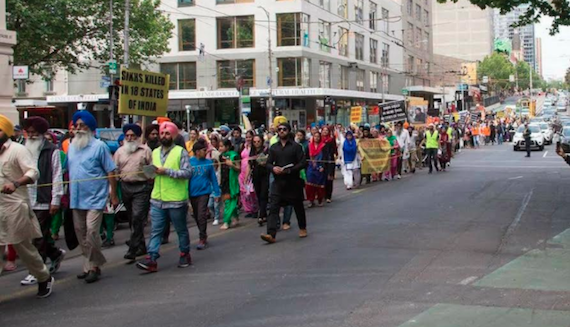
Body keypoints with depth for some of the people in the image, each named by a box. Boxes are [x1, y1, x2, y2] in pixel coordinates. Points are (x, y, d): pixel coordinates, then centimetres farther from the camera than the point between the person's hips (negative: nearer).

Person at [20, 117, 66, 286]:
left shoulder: (52, 151, -2)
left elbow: (57, 176, -6)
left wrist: (56, 200, -11)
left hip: (44, 202, -6)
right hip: (28, 201, 6)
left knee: (39, 237, -3)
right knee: (37, 235, 10)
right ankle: (55, 253, 33)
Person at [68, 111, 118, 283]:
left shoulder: (99, 146, -6)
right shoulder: (72, 146, 11)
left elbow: (111, 172, -6)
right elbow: (68, 171, 15)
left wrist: (114, 196, -7)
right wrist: (68, 193, 9)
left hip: (95, 198, -6)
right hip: (77, 198, 6)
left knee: (91, 231, -13)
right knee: (80, 232, 10)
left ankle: (94, 266, 0)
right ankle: (89, 265, 22)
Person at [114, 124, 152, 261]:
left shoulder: (145, 150, 0)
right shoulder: (120, 151, 13)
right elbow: (114, 170, 14)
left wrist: (150, 186, -8)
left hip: (141, 188, -5)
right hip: (126, 187, 5)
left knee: (137, 217, -13)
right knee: (132, 218, 11)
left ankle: (133, 249, -12)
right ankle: (141, 246, 24)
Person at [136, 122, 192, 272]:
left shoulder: (181, 152, -5)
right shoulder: (155, 152, 14)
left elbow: (188, 173, -14)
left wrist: (167, 171, -20)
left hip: (176, 200, -5)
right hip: (157, 199, 5)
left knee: (181, 230, 11)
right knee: (155, 231, -1)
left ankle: (185, 254, 26)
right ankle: (151, 259, -5)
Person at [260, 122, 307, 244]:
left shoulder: (296, 147, -2)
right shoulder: (273, 147, 9)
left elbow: (303, 163, -8)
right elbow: (268, 163, 10)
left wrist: (290, 170, -20)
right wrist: (273, 168, -13)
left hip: (293, 182, -2)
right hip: (278, 182, 2)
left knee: (298, 206, 13)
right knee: (273, 207, -11)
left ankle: (302, 228, 36)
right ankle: (271, 234, -17)